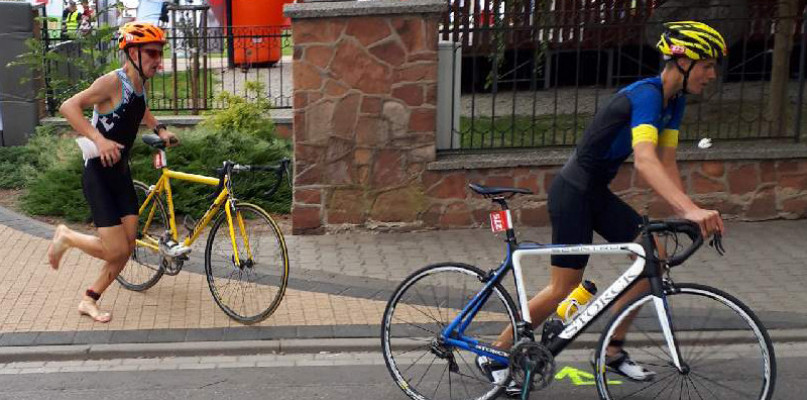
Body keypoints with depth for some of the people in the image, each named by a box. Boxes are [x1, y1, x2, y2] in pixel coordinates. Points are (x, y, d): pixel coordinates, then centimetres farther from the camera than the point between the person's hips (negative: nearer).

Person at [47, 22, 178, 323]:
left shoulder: (141, 83, 6)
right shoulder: (113, 82, -19)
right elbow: (68, 107, -26)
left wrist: (159, 129, 15)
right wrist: (99, 139, -35)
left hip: (120, 172, 8)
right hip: (98, 175, -8)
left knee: (127, 248, 4)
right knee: (115, 251, -11)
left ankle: (89, 301, 21)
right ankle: (66, 237, 17)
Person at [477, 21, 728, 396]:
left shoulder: (674, 101, 6)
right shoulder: (646, 94, -23)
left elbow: (667, 162, 3)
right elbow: (645, 160, -39)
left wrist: (688, 215, -9)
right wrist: (690, 209, -49)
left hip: (597, 193, 9)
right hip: (572, 191, -9)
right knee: (565, 288, -4)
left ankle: (614, 350, 14)